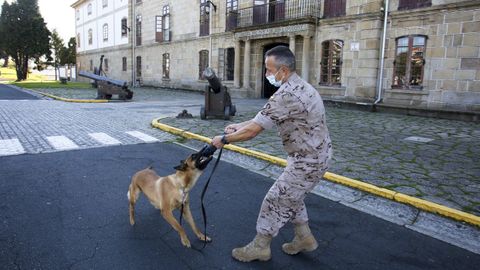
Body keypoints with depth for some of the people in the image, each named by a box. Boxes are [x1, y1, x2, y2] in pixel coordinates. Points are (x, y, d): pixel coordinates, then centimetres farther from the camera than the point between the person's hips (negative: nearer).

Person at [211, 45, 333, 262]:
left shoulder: (287, 95, -26)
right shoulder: (298, 86, 7)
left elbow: (252, 131, -24)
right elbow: (265, 117, 14)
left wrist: (225, 139, -10)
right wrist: (239, 126, 11)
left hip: (308, 161, -10)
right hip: (315, 155, 10)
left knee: (276, 201, 4)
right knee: (291, 197, 25)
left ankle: (260, 247, 21)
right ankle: (304, 238, 38)